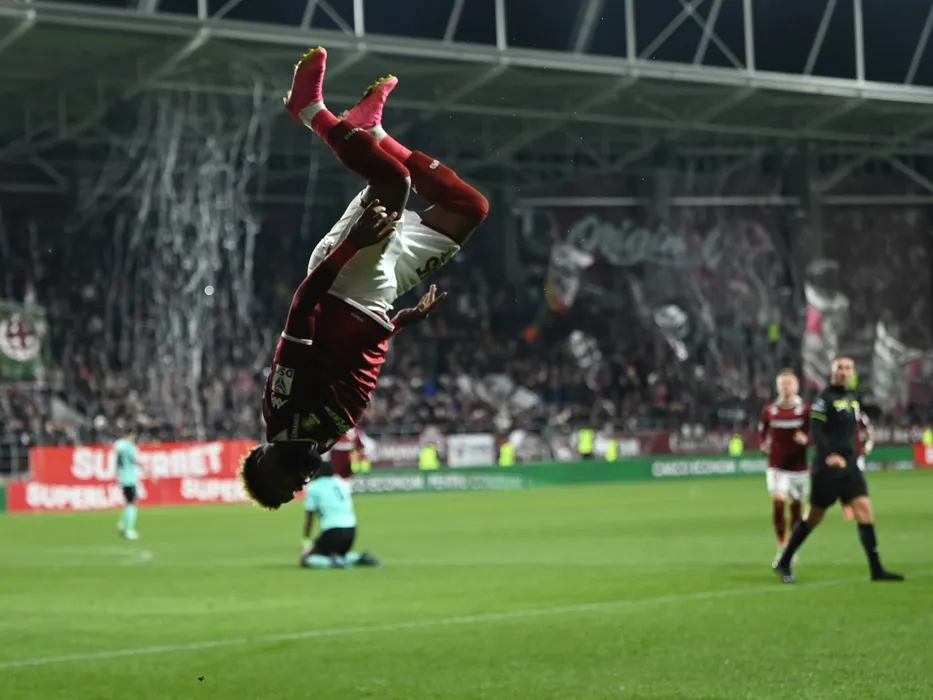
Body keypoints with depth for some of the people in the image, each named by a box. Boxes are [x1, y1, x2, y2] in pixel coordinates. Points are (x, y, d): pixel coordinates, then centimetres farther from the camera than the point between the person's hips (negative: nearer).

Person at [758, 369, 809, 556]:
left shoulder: (805, 410, -5)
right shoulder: (769, 411, 1)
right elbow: (762, 429, 20)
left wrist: (806, 439, -20)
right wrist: (764, 443, 3)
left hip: (798, 466, 0)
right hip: (776, 466, 0)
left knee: (796, 506, 7)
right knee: (778, 502, -18)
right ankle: (782, 545, -10)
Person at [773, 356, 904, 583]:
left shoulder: (852, 398, 14)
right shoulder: (824, 398, -9)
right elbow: (816, 431, -17)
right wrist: (829, 455, -28)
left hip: (849, 465, 6)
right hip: (827, 468, -6)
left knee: (864, 509, -7)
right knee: (814, 517, 1)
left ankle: (876, 569, -8)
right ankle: (783, 563, 16)